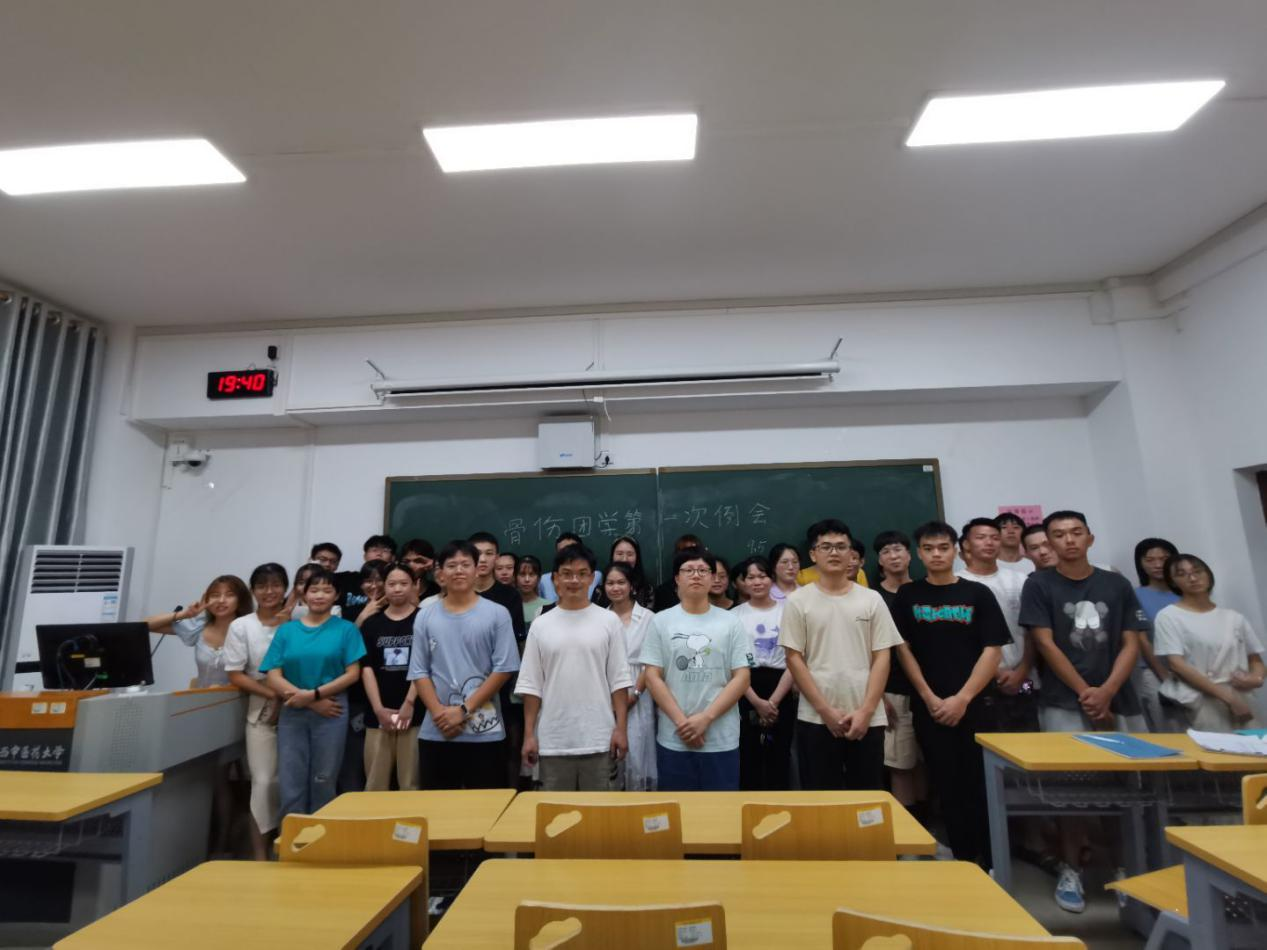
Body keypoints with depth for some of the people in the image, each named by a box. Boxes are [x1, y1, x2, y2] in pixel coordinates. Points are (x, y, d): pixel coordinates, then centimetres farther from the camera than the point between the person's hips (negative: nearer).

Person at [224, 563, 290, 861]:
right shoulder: (241, 626, 0)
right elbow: (235, 675, -2)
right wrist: (273, 695, -11)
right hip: (262, 712, 0)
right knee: (264, 782, -1)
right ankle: (260, 854, 12)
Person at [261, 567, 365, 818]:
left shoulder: (346, 629, 2)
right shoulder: (286, 630, 8)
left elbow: (353, 674, -3)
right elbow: (273, 678, 0)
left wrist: (314, 694, -15)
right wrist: (313, 703, -11)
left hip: (331, 715, -2)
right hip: (292, 715, 2)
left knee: (323, 784, 7)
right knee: (290, 786, 4)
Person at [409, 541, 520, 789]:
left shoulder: (497, 614, -3)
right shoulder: (425, 616, 5)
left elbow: (503, 669, -7)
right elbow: (419, 672, 3)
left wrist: (464, 710, -12)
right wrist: (439, 713, -10)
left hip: (485, 732, -2)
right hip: (435, 732, 2)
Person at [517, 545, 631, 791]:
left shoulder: (609, 621, -1)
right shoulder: (541, 625, 2)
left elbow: (619, 679, -1)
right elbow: (531, 685, 4)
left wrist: (621, 728, -5)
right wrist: (529, 734, 1)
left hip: (599, 739, -1)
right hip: (553, 741, 2)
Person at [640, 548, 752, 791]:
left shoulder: (730, 622, 2)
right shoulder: (661, 621, 2)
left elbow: (741, 678, -2)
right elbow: (653, 677, -2)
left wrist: (705, 718, -11)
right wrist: (681, 721, -11)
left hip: (722, 738, 0)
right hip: (673, 738, 0)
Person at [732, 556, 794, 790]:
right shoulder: (734, 615, 2)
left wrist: (773, 701, -9)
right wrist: (757, 702, -10)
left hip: (781, 692, 0)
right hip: (745, 693, 0)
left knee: (779, 757, 6)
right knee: (748, 758, 4)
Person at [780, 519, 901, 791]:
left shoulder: (872, 600, 4)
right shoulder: (798, 601, -1)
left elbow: (882, 658, 2)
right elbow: (794, 659, -3)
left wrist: (865, 711, -7)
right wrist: (826, 711, -9)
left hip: (867, 718, 2)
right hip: (816, 719, -1)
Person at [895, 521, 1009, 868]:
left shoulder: (978, 593, 2)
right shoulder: (907, 596, 4)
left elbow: (992, 650, -2)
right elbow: (903, 649, 2)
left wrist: (962, 698, -10)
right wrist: (930, 698, -7)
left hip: (974, 706, 0)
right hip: (930, 708, 0)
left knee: (980, 786, 4)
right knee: (947, 787, 7)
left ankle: (987, 861, 21)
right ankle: (962, 858, 22)